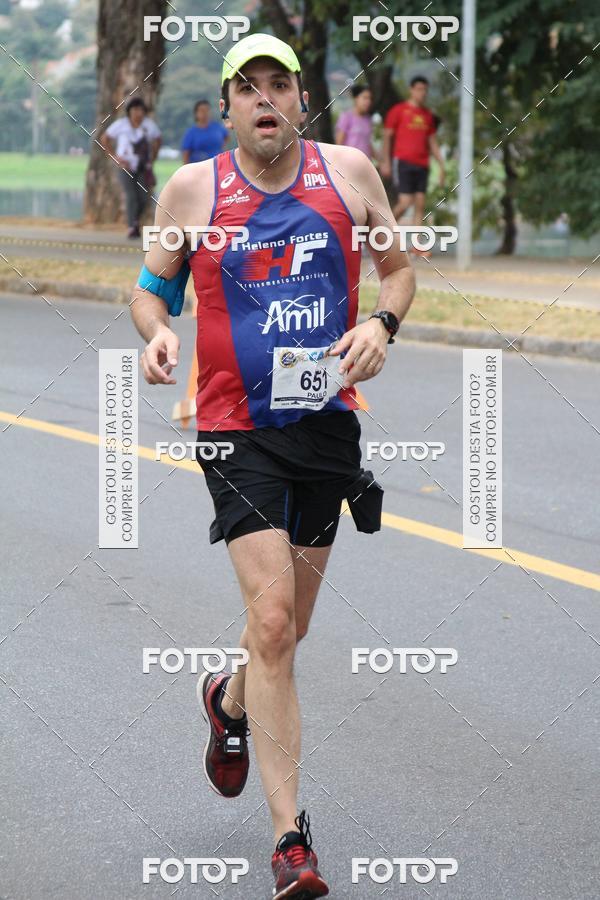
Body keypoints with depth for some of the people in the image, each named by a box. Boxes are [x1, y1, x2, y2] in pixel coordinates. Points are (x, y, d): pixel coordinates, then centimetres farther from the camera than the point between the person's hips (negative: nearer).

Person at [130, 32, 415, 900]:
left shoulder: (348, 171, 3)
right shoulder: (191, 188, -1)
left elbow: (398, 268, 14)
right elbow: (151, 284, 12)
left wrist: (381, 324, -6)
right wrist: (156, 332, -10)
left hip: (328, 424, 3)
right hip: (237, 430, -3)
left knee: (289, 628, 15)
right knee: (271, 620, -16)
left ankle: (230, 701, 52)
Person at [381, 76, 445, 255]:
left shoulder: (428, 115, 15)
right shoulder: (398, 111, -1)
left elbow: (433, 143, 20)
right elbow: (387, 136, -2)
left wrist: (441, 165, 14)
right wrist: (386, 161, -10)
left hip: (422, 165, 5)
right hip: (403, 162, -5)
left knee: (420, 203, -1)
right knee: (405, 203, -13)